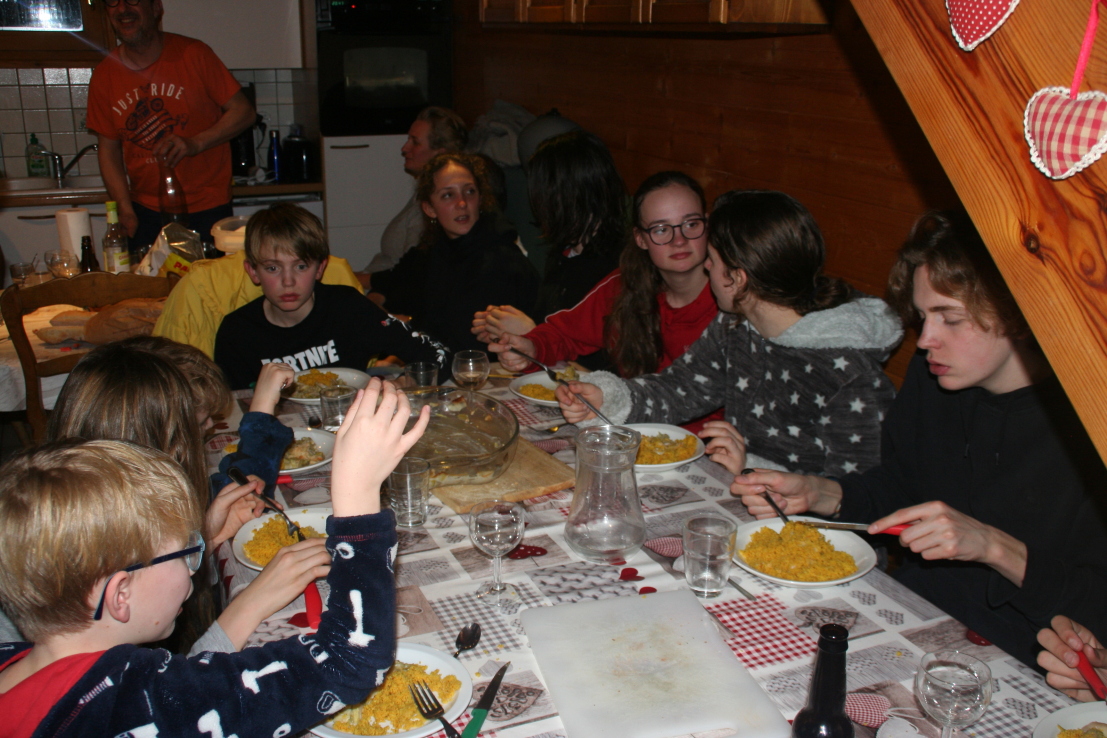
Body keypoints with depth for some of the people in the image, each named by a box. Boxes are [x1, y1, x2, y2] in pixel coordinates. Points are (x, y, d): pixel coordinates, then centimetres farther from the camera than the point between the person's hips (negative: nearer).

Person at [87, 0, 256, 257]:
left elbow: (243, 111, -4)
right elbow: (109, 149, 7)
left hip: (207, 209, -2)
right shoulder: (104, 76, 2)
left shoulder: (193, 54, -6)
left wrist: (196, 143, -19)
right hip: (145, 213, 3)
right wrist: (125, 210, -4)